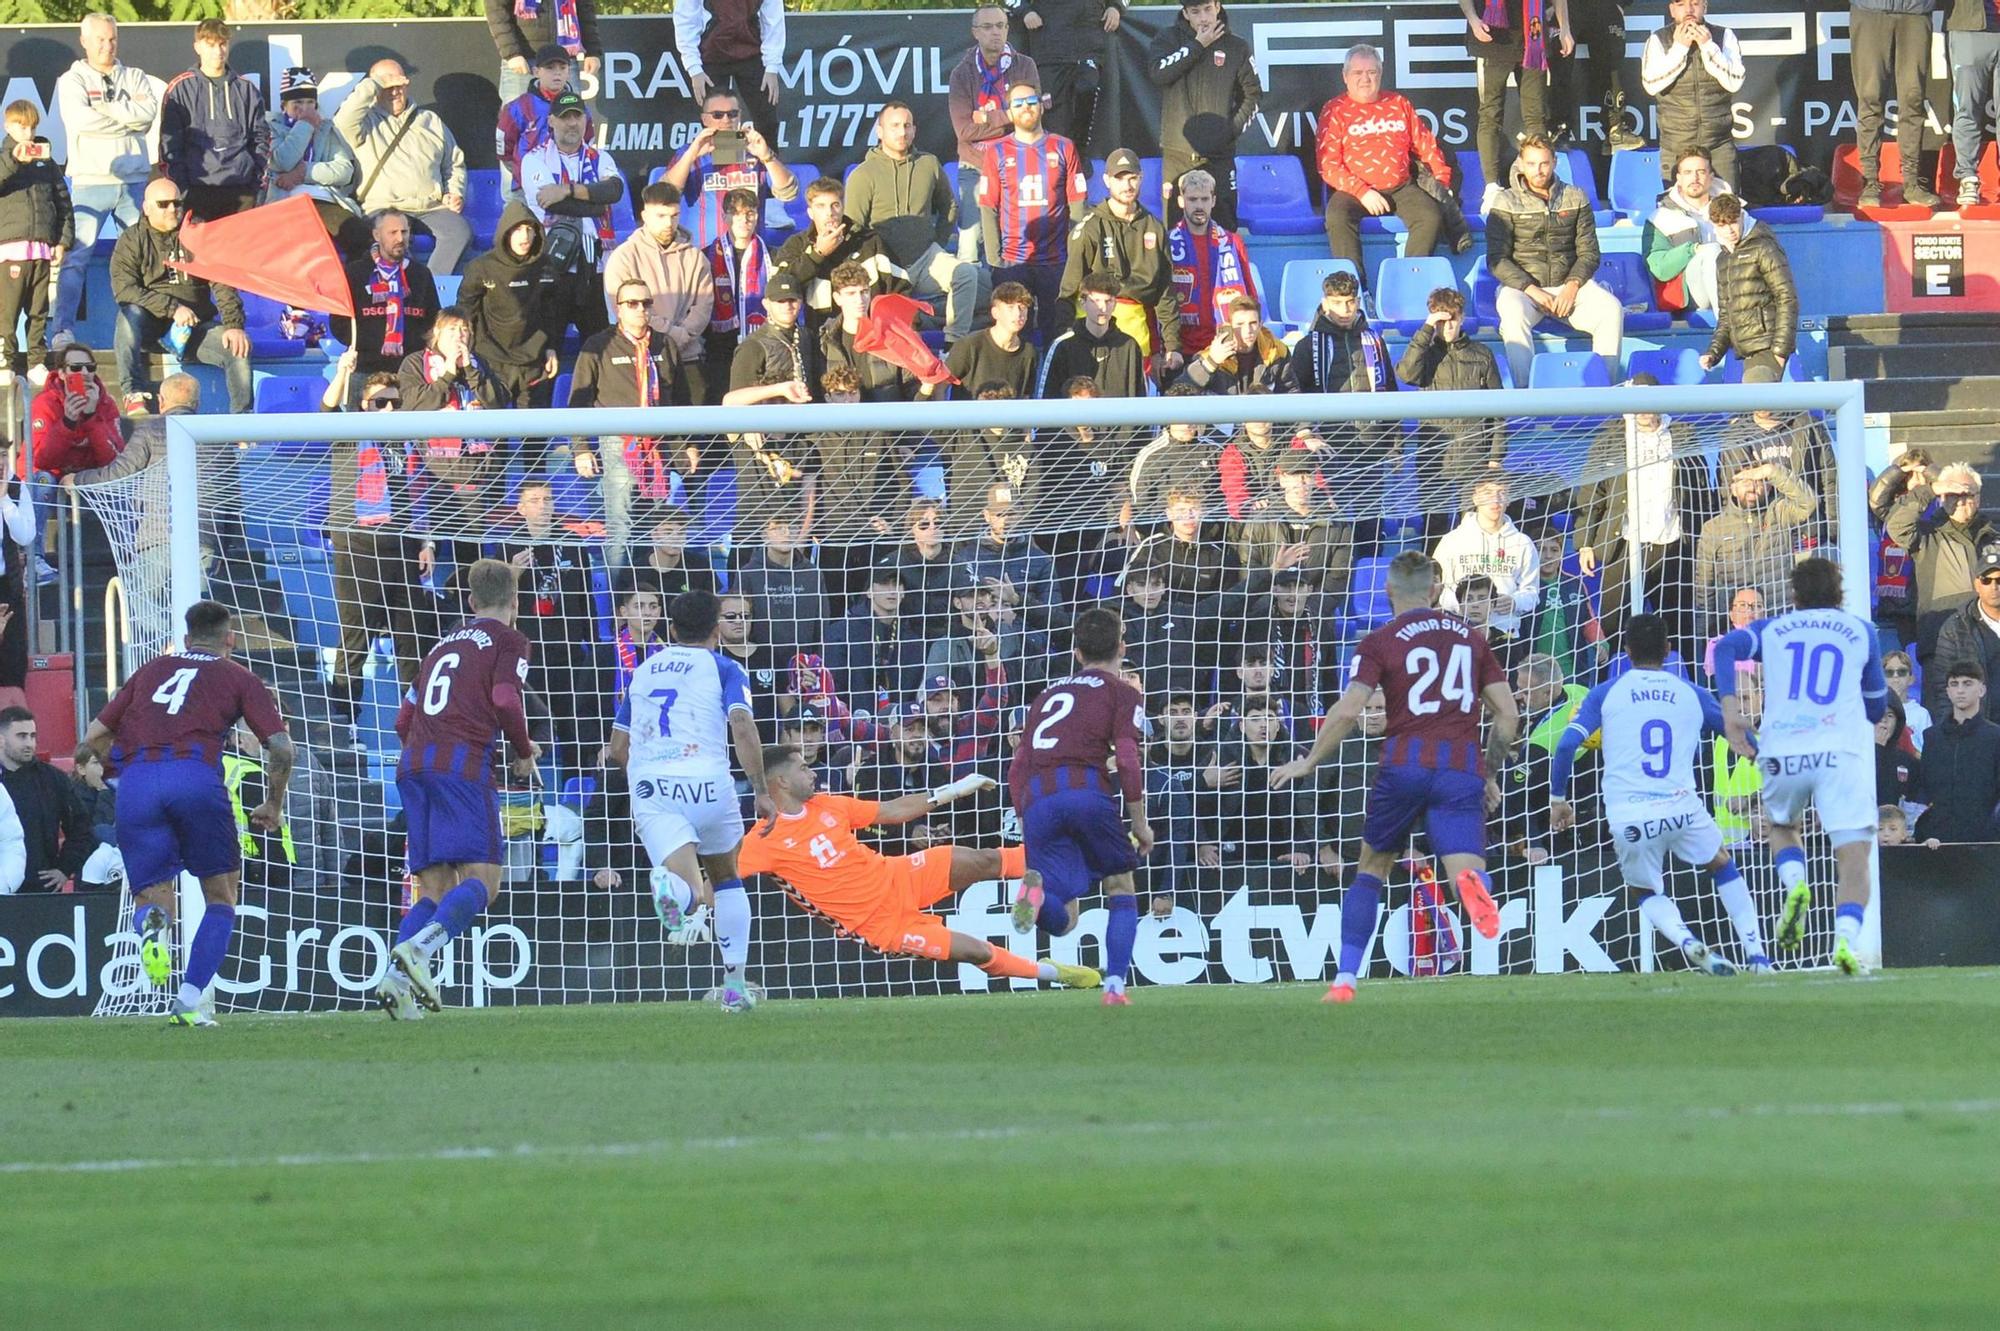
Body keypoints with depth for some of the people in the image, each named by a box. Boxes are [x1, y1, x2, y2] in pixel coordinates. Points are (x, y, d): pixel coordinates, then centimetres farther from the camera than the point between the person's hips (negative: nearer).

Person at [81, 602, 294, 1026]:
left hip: (135, 780, 2)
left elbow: (94, 737, 24)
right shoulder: (238, 678, 18)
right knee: (221, 896, 14)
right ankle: (190, 1001, 0)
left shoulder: (150, 671, 27)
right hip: (196, 779, -2)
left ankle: (152, 924, -28)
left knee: (152, 896, 11)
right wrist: (273, 807, 22)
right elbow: (280, 747, 8)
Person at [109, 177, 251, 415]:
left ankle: (242, 416, -8)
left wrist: (234, 324, -14)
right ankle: (134, 395, -36)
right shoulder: (132, 240, 3)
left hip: (195, 326, 2)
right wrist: (172, 308, -21)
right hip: (150, 323, -2)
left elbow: (222, 284, 3)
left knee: (238, 348, -24)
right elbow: (124, 289, -11)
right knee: (130, 313, -35)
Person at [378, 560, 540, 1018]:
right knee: (481, 879, -10)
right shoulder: (508, 641, 7)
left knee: (436, 889, 7)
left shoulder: (445, 643, 26)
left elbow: (404, 721, 27)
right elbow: (505, 701, -9)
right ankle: (417, 948, -34)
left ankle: (396, 980, -12)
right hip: (463, 765, -7)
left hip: (413, 763, 7)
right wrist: (524, 753, 6)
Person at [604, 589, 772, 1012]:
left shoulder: (642, 671, 21)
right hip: (707, 784, -2)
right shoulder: (724, 670, 8)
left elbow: (617, 750, 23)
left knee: (691, 893, -13)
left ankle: (670, 885, -50)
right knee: (726, 881, 24)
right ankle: (734, 985, 23)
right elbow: (742, 728, -10)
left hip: (649, 788, 2)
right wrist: (761, 791, -6)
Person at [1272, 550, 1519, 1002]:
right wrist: (1490, 777, 24)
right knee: (1465, 871, -8)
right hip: (1463, 769, 1)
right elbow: (1508, 714, 14)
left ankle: (1345, 979, 15)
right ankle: (1471, 882, -48)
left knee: (1372, 866, 18)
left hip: (1405, 764, -1)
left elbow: (1348, 711, -7)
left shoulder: (1381, 642, 4)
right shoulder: (1470, 637, 16)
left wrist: (1308, 763, 5)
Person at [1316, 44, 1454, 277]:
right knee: (1337, 218, -34)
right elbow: (1328, 165, -3)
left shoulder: (1399, 104, 16)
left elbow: (1425, 144, 21)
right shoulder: (1335, 111, 5)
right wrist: (1361, 192, -15)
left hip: (1401, 188, 3)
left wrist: (1442, 178, 6)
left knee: (1431, 217, -26)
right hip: (1355, 191, -3)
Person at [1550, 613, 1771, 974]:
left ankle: (1686, 941, -6)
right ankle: (1756, 955, 17)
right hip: (1681, 807, 1)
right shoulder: (1693, 695, 10)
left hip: (1628, 818, -1)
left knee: (1646, 893, 23)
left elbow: (1567, 745, -2)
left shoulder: (1605, 694, 7)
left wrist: (1558, 799, 10)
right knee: (1723, 867, 27)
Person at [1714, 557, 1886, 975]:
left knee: (1782, 827, 30)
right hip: (1841, 753, -2)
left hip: (1782, 753, 2)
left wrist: (1730, 707, -10)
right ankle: (1847, 938, -28)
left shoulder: (1774, 629, 17)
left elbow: (1727, 646, -3)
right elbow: (1877, 706, 22)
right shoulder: (1861, 631, 16)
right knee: (1854, 860, -5)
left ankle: (1794, 884, 0)